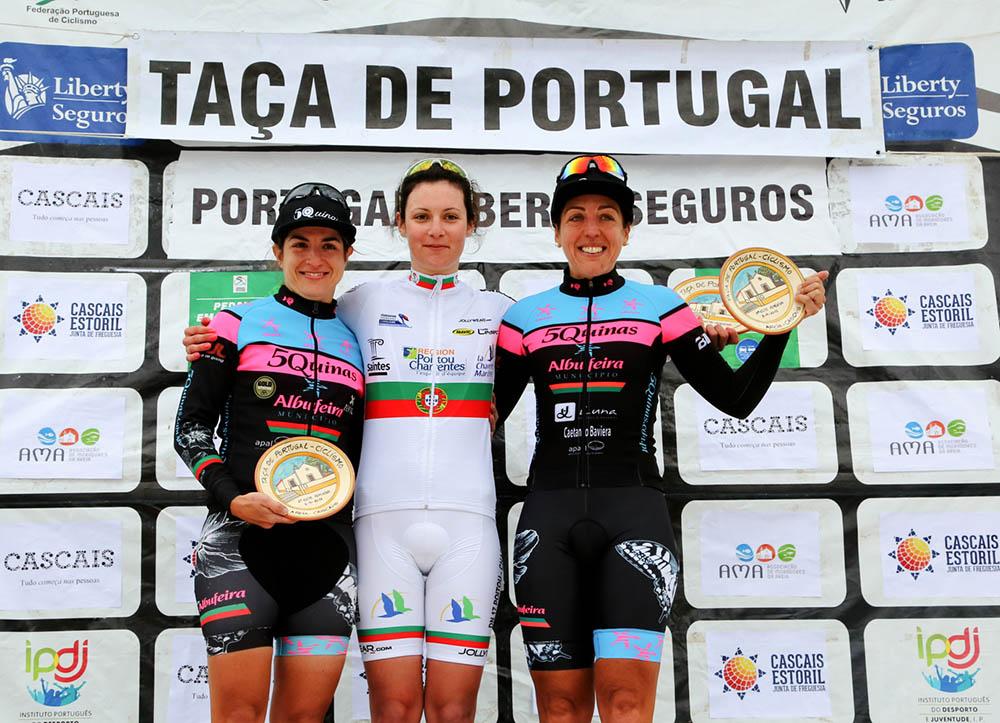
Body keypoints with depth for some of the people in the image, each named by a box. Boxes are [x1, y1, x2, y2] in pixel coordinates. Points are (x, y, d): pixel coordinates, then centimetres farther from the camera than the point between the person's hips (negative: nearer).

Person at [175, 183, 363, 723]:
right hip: (242, 536, -3)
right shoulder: (239, 324, 5)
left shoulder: (355, 343, 15)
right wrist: (232, 497, -10)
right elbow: (190, 425, 3)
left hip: (327, 542, 3)